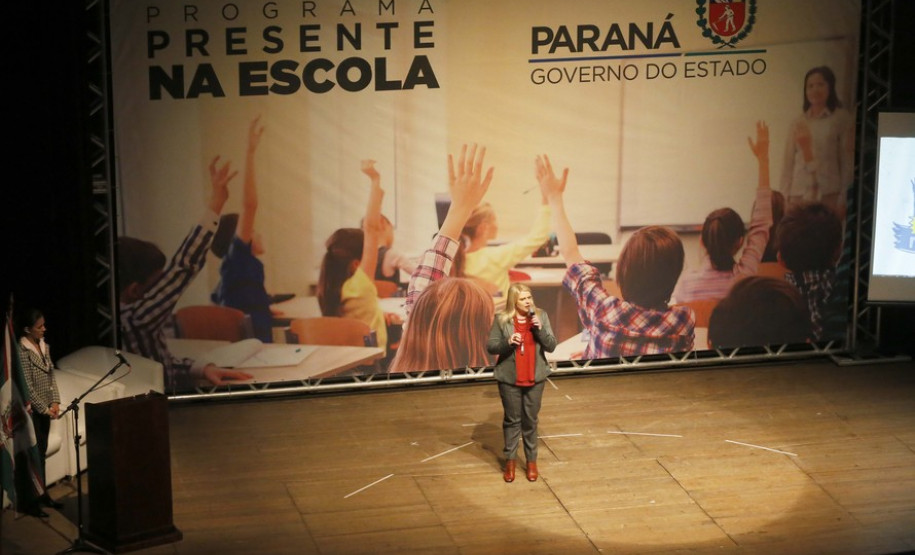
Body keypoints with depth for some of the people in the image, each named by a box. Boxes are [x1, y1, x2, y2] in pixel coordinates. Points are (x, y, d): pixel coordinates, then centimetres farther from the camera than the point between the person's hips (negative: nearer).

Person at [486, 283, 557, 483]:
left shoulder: (541, 316, -3)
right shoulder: (502, 319, -8)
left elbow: (551, 346, -4)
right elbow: (490, 346, -7)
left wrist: (540, 329, -20)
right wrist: (507, 342, -25)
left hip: (535, 378, 1)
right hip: (509, 378, -1)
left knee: (531, 420, 10)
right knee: (512, 420, 9)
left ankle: (532, 461, 22)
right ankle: (510, 461, 21)